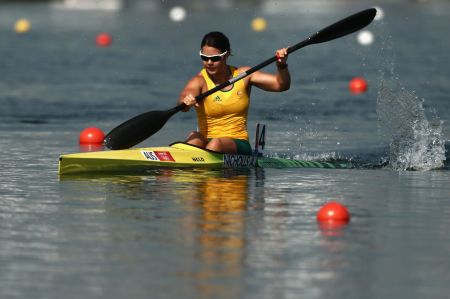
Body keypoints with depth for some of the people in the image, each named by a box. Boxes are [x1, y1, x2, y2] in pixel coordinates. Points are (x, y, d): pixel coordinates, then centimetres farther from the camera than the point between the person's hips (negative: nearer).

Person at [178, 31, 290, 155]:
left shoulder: (243, 75, 5)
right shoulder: (199, 81, -4)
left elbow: (281, 85, 2)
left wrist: (281, 65, -19)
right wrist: (186, 101, -50)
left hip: (238, 146, 1)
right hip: (206, 142, -1)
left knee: (216, 144, -34)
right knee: (194, 137, -35)